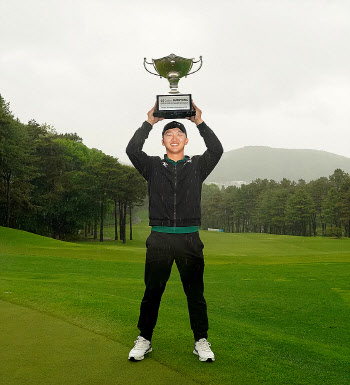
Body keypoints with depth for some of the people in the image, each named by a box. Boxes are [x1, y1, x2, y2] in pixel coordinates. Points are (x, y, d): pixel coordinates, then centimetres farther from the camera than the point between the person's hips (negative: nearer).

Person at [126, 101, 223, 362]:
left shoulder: (197, 166, 12)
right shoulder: (153, 166, 11)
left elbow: (217, 150, -5)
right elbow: (132, 150, -5)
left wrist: (200, 123, -5)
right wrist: (149, 123, -4)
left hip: (189, 238, 0)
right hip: (160, 238, 0)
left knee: (195, 292, 4)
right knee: (152, 291, 4)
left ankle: (201, 341, 15)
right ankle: (144, 340, 17)